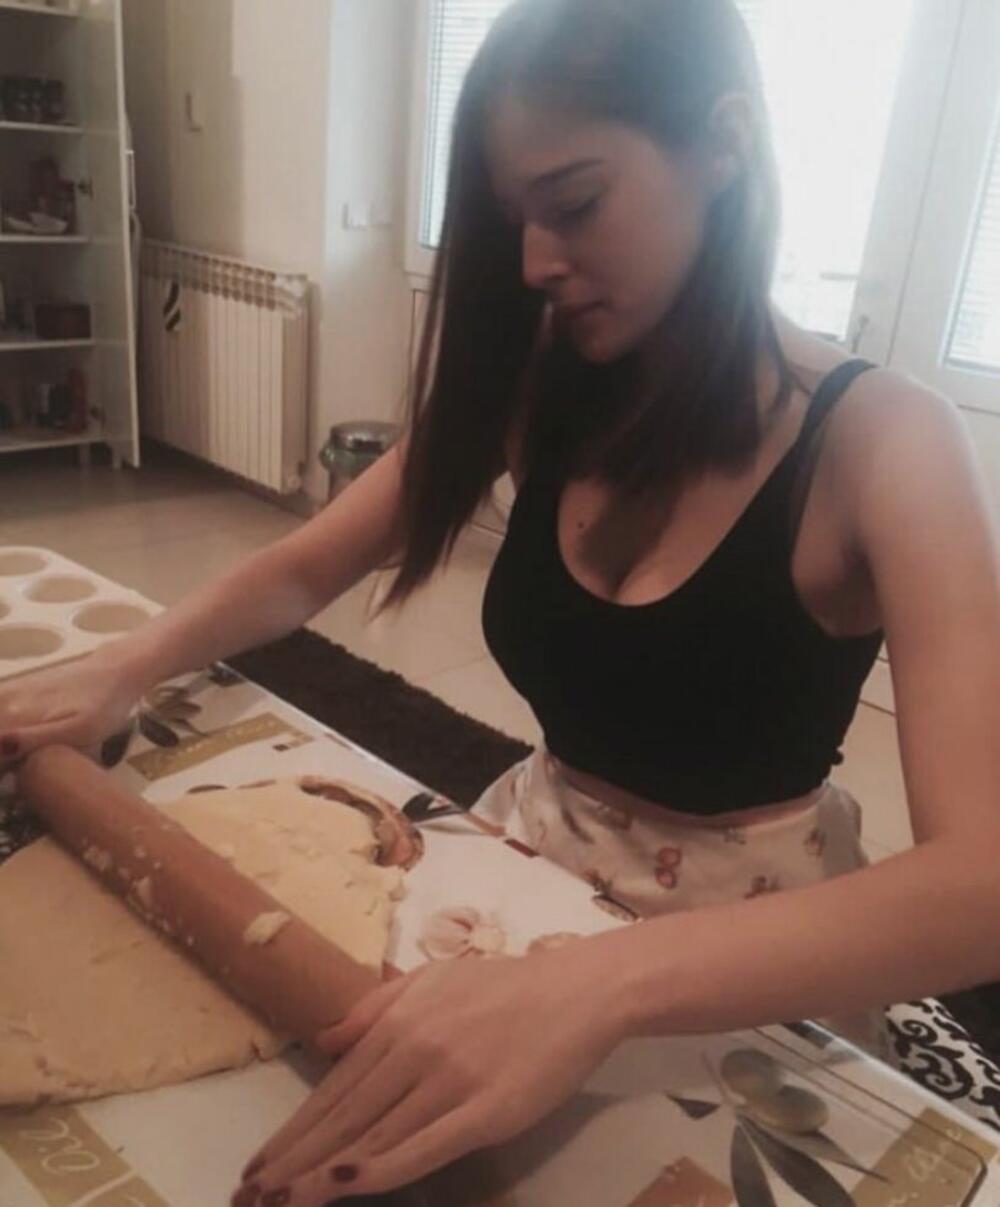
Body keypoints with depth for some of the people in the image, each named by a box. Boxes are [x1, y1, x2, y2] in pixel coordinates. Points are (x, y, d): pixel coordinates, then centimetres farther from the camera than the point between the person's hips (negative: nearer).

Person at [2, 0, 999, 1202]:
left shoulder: (881, 441, -24)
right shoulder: (538, 392, -9)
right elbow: (301, 570, 0)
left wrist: (605, 977, -51)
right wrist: (120, 670, -17)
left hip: (750, 937, -4)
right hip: (535, 849, 5)